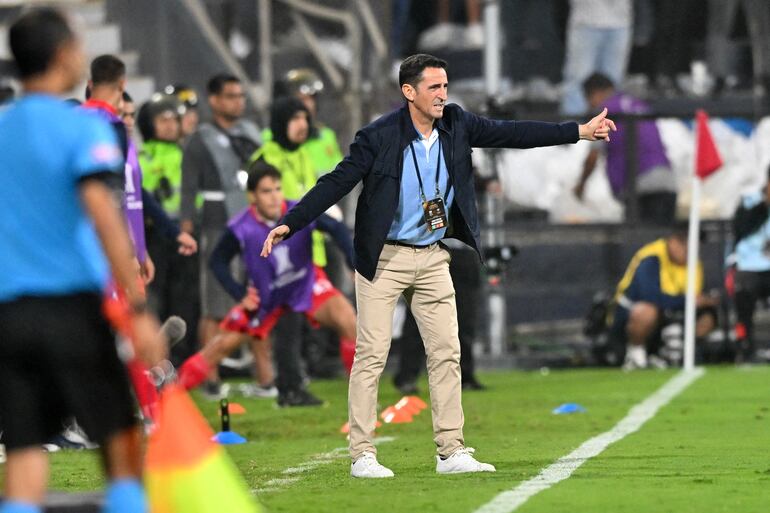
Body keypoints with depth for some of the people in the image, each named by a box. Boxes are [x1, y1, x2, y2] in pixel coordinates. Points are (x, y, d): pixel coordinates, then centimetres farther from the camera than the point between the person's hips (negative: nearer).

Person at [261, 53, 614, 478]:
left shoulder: (455, 125, -1)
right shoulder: (378, 137, -16)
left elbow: (511, 134, 3)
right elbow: (336, 183, -16)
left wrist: (580, 132, 1)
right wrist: (290, 224, -25)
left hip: (432, 258, 5)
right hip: (384, 258, -5)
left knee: (446, 353, 4)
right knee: (371, 355, -5)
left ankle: (451, 451, 10)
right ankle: (362, 455, -2)